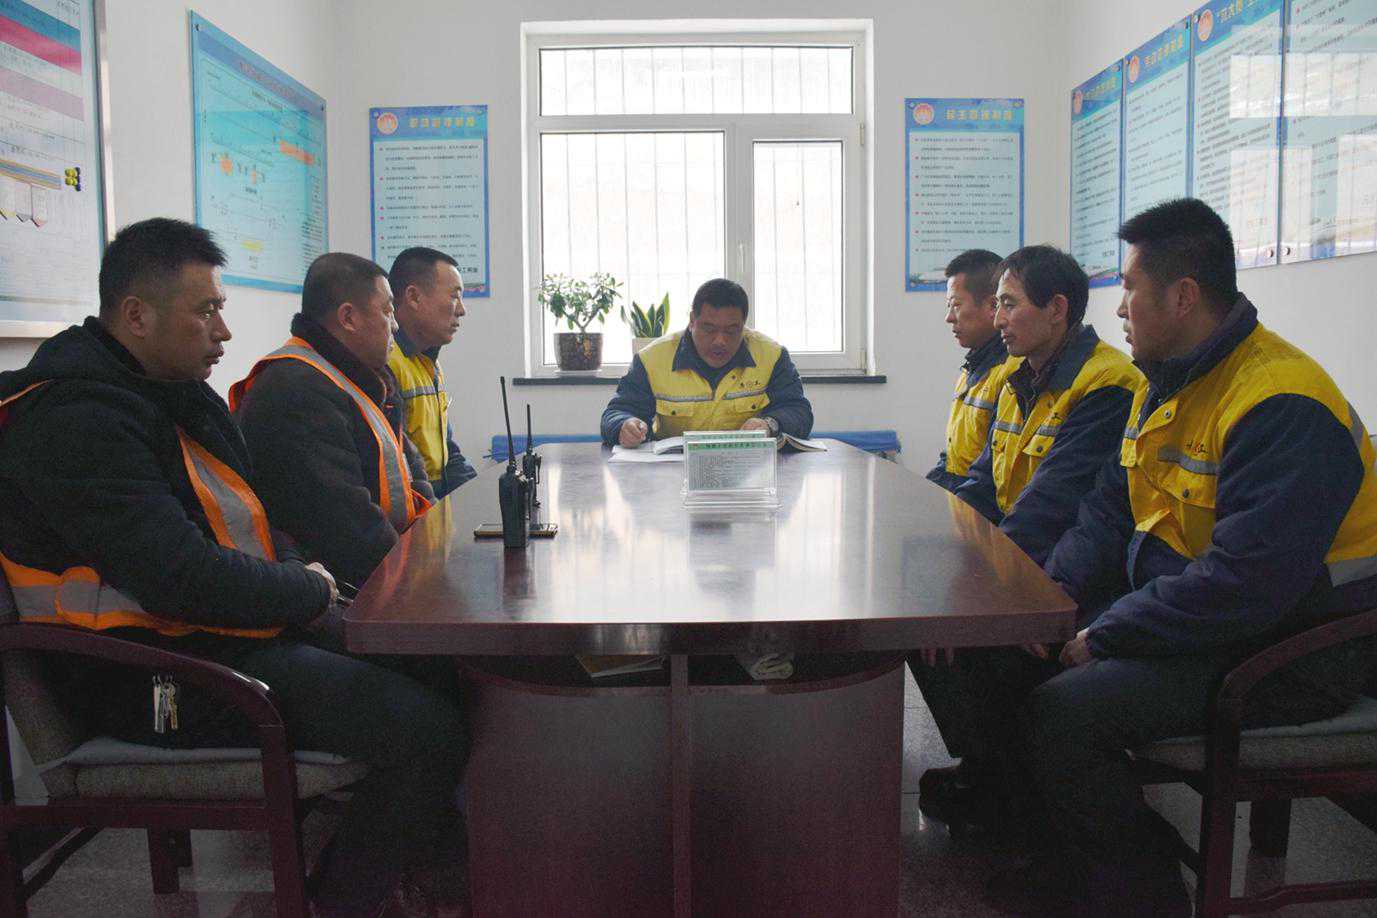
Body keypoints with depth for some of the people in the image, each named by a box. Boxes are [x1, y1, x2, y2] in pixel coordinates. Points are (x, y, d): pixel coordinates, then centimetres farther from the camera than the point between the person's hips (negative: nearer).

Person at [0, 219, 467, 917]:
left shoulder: (175, 392, 14)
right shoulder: (74, 423, -19)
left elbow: (245, 516, 21)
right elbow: (185, 579, -28)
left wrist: (294, 574, 1)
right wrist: (309, 593, -12)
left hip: (237, 628, 10)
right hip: (164, 675, -10)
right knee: (429, 729, -22)